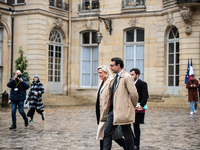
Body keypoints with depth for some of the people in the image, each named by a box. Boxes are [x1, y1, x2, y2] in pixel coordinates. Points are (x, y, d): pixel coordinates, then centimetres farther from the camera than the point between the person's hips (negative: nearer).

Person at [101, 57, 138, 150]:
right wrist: (108, 106, 17)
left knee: (127, 134, 3)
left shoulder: (127, 77, -11)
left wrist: (132, 107, -3)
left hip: (123, 111, -9)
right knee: (107, 132, 6)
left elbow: (134, 94, -15)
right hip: (113, 110, 9)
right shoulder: (115, 79, 16)